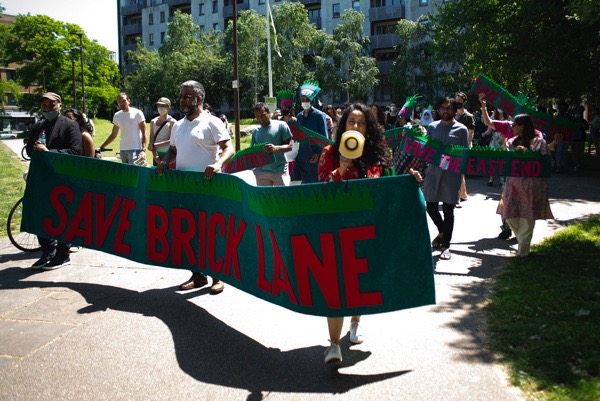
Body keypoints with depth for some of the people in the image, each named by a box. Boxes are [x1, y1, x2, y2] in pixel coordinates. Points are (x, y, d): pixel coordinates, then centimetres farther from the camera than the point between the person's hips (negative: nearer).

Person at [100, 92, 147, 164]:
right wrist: (101, 147, 11)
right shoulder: (117, 115, 13)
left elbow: (144, 134, -5)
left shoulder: (137, 113, -3)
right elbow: (113, 135, 19)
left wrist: (143, 150, -16)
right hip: (123, 150, 6)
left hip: (135, 150, -5)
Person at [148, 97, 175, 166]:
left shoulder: (172, 122, -6)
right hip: (157, 154, 5)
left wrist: (155, 145, -16)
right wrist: (154, 155, -9)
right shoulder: (153, 121, 9)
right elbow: (151, 140, 4)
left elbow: (171, 141, -13)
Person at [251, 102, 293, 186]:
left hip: (280, 171, -4)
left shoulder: (281, 125, -1)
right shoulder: (256, 131, 13)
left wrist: (276, 148, -24)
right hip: (261, 172, 4)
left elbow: (289, 146, -5)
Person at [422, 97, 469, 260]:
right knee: (431, 207, 6)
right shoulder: (432, 127, 8)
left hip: (451, 173, -3)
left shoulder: (461, 129, 1)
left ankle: (445, 245, 12)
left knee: (448, 210, 1)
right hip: (433, 172, 3)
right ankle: (442, 232, 35)